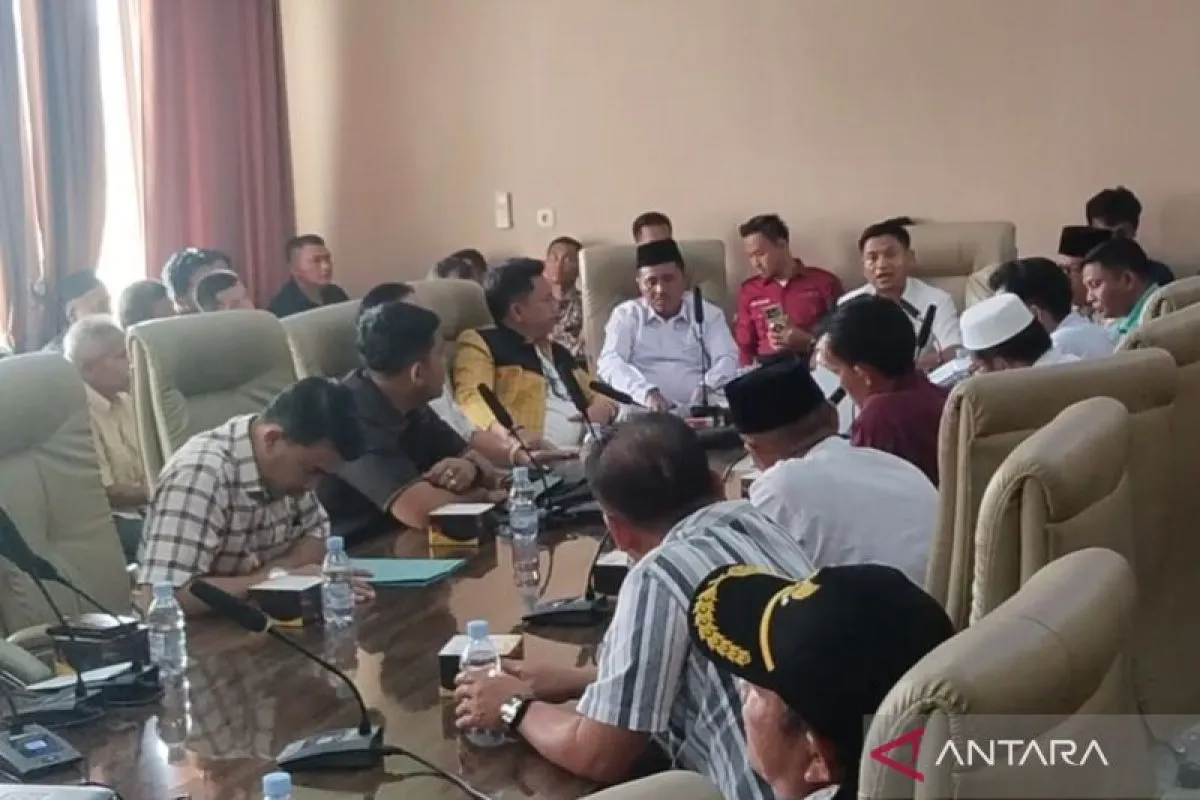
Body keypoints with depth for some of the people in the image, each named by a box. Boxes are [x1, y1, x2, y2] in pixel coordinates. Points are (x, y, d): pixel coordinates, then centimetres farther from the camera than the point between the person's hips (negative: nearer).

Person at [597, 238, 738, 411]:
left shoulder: (709, 314, 15)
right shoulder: (625, 315, 12)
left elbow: (728, 359, 2)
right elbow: (610, 362, -3)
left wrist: (708, 388, -21)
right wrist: (646, 392, -23)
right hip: (642, 411, 0)